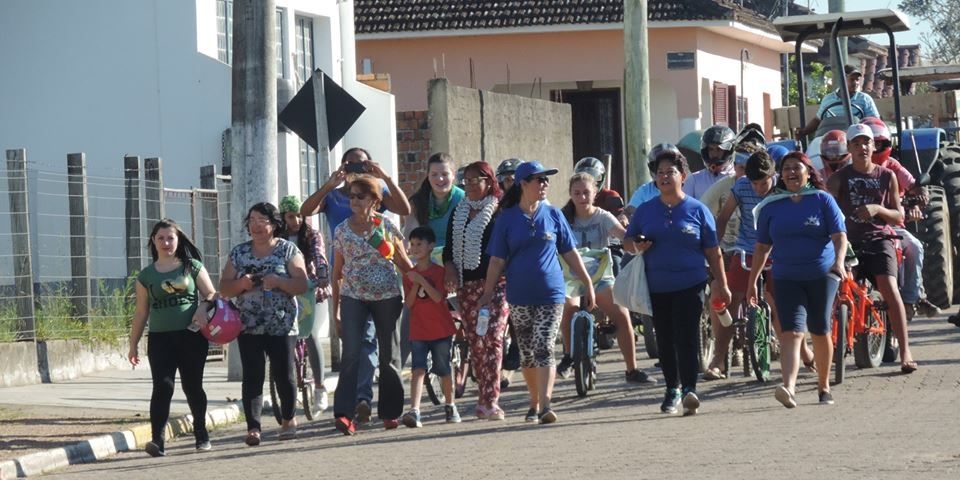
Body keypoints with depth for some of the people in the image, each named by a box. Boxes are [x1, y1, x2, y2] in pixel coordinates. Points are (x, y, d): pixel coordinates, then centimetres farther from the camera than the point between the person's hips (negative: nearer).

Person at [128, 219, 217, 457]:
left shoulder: (192, 267, 6)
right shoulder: (146, 276, 9)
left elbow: (211, 294, 5)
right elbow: (141, 312, 12)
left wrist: (203, 308, -17)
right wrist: (133, 344, 11)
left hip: (191, 336, 0)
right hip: (160, 338, 0)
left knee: (192, 386, 8)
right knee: (163, 387, -12)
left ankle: (201, 433, 26)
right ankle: (157, 440, -20)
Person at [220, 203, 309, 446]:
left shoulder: (288, 250, 3)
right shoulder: (239, 253, 10)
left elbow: (302, 285, -5)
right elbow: (224, 288, 8)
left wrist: (278, 282, -21)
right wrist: (241, 284, -13)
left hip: (281, 326, -1)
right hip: (249, 327, 2)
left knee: (283, 375, 2)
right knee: (252, 377, -8)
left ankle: (288, 419, 26)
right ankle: (253, 427, -12)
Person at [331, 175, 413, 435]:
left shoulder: (387, 226, 2)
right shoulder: (342, 231, 6)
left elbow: (404, 264, 8)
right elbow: (337, 273, 10)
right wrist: (335, 311, 8)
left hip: (387, 296, 0)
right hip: (353, 297, 0)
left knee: (389, 355, 7)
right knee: (351, 353, -14)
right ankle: (344, 412, -19)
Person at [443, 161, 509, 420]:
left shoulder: (499, 212, -3)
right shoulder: (459, 213, 15)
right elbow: (449, 246, 18)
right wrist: (450, 268, 0)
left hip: (495, 283, -6)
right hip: (467, 286, 6)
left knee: (492, 338, -14)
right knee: (475, 342, 6)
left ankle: (490, 401, -16)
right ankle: (485, 397, 13)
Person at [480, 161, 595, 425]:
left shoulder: (553, 215, 4)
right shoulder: (507, 219, 1)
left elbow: (570, 253, 9)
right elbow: (497, 260, 3)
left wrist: (587, 283, 9)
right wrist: (488, 293, -2)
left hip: (551, 294, -1)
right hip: (519, 296, 1)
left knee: (544, 350, -12)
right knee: (527, 354, 8)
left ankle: (545, 405, -18)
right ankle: (535, 404, 20)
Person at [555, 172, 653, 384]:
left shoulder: (603, 217, -2)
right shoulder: (564, 219, 2)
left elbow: (623, 235, -19)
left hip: (600, 277, 1)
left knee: (622, 316, -18)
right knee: (569, 308, -31)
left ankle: (632, 369, -8)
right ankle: (568, 356, -7)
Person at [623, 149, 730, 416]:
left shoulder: (697, 210, 3)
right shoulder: (645, 211, 9)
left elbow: (713, 251, 6)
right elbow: (627, 240, 15)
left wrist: (721, 284, 3)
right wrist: (636, 246, -9)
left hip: (690, 286, -3)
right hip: (657, 288, 3)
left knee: (687, 337, -13)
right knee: (665, 340, 9)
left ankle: (689, 390, -17)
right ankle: (672, 389, 21)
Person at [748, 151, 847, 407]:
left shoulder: (822, 200, 1)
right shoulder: (771, 206, 8)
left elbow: (839, 235, -5)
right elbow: (762, 247, 13)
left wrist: (839, 261, -24)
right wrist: (752, 281, 11)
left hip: (822, 275, -1)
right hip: (787, 278, 1)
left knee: (820, 333, 7)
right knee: (791, 332, -15)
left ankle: (824, 386, 26)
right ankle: (789, 387, -30)